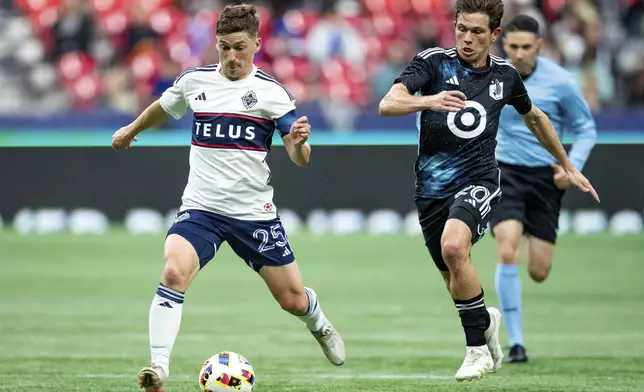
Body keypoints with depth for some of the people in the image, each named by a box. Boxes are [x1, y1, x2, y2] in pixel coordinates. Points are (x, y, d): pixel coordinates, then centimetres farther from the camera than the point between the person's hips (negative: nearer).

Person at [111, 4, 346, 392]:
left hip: (255, 211, -1)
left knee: (293, 299, 7)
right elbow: (162, 108, 25)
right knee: (174, 273, -27)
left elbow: (300, 159, -9)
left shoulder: (271, 92, -5)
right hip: (201, 208, 1)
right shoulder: (194, 81, 2)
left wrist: (299, 142, -32)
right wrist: (130, 131, 40)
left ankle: (319, 325, 43)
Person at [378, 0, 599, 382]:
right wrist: (427, 101, -39)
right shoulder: (433, 62, -4)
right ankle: (487, 320, 47)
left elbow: (535, 117, 25)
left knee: (453, 246, -31)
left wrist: (569, 167, 30)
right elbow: (388, 104, -19)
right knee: (457, 284, 11)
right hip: (433, 188, 2)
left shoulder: (505, 75, 5)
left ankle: (477, 347, -19)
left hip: (478, 180, -1)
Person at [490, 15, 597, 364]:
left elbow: (586, 129, 3)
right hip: (505, 172, 0)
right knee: (507, 253, -21)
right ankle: (515, 342, -13)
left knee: (539, 272, 1)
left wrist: (572, 166, -12)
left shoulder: (559, 82, -8)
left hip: (545, 177, 0)